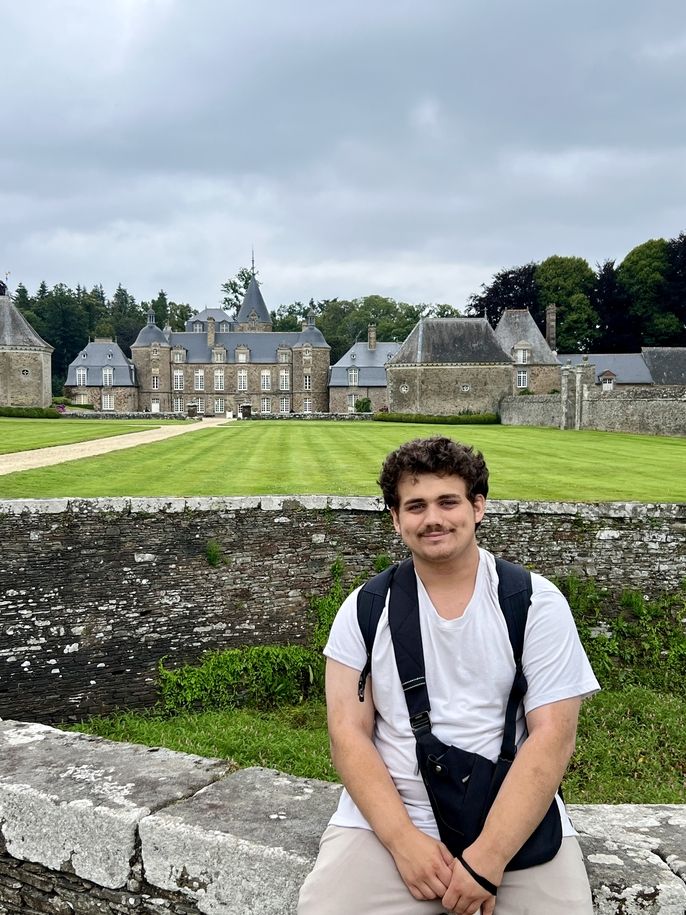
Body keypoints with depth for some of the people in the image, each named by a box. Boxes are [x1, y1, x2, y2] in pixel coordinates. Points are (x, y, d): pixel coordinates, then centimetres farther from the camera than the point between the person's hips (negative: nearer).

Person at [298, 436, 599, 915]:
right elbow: (349, 734, -2)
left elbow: (552, 736, -8)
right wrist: (404, 839, -15)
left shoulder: (537, 602, -3)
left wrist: (487, 857, -17)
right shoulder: (366, 607, 1)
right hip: (389, 817, 0)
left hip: (516, 822, 0)